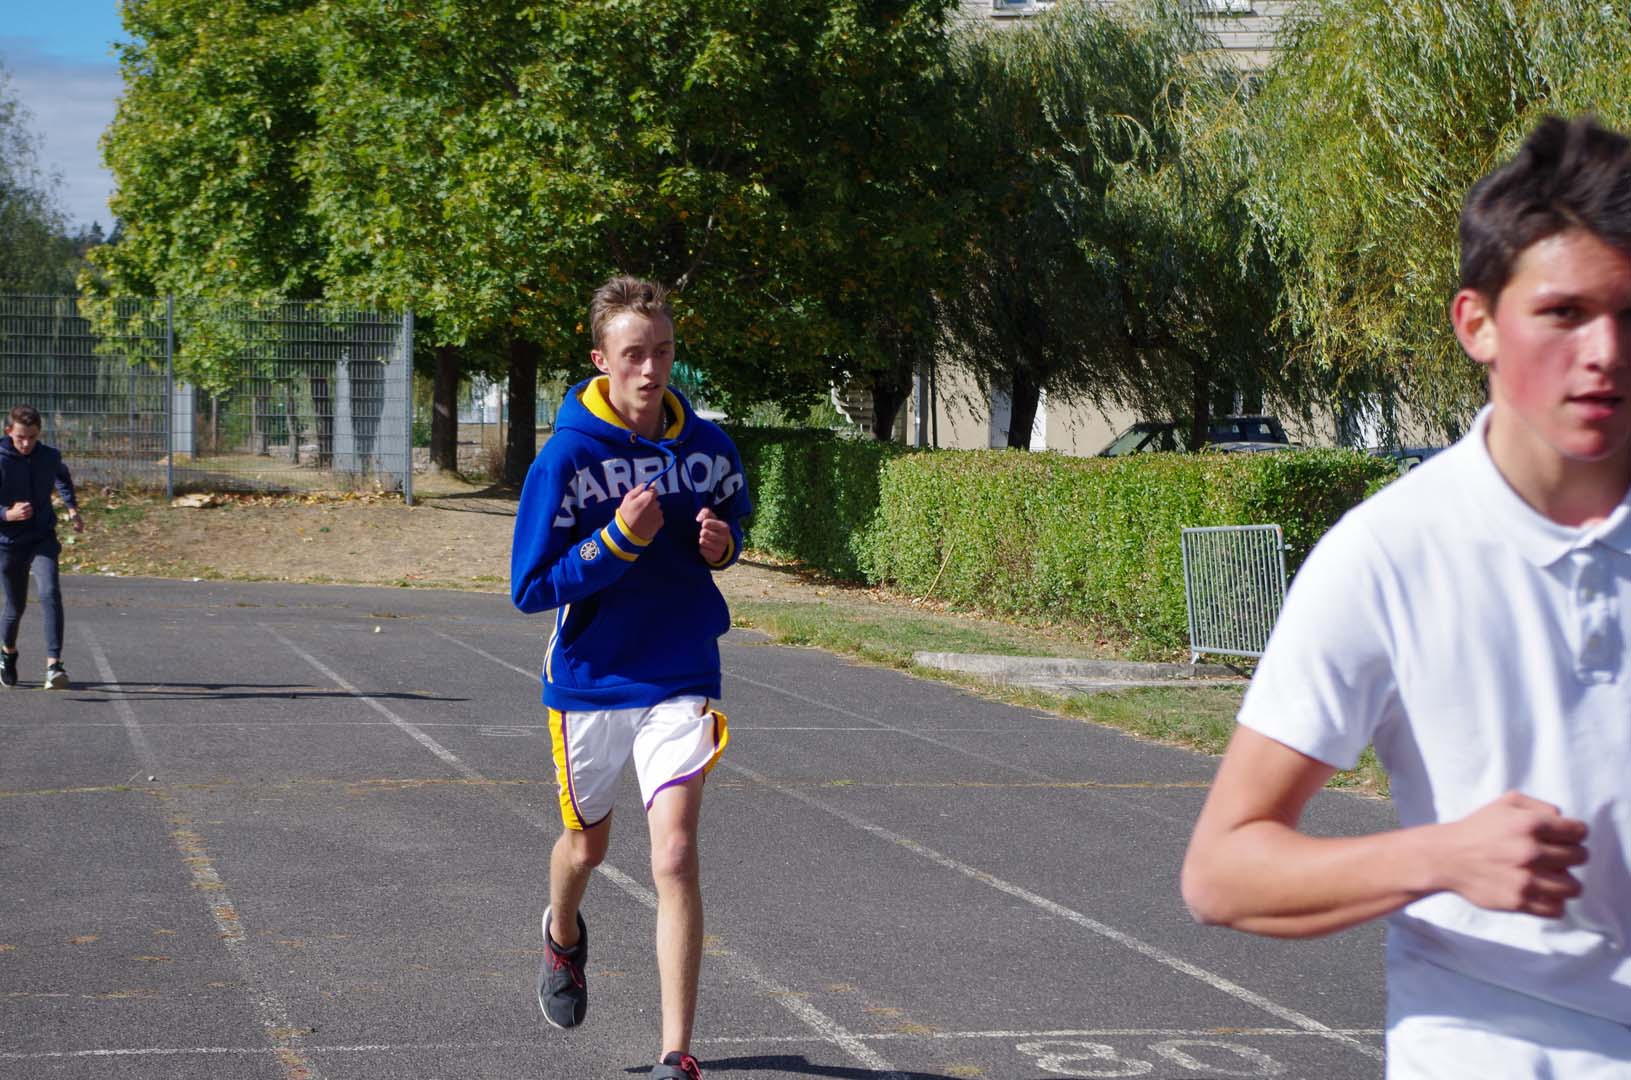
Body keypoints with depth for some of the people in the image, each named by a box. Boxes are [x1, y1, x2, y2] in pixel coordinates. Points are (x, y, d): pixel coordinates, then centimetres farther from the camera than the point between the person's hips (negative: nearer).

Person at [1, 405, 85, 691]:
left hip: (43, 540, 1)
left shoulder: (49, 457, -3)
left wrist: (73, 509, 22)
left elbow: (62, 477, 23)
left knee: (50, 593, -22)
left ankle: (54, 664, -28)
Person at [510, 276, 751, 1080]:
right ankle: (563, 936, 57)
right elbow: (530, 588, -15)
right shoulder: (566, 457, -14)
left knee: (675, 853, -14)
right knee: (587, 842, 20)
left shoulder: (708, 447, -5)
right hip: (589, 679, 0)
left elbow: (736, 519, 16)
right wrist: (618, 540, -27)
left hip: (680, 680, 1)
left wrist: (723, 544, -8)